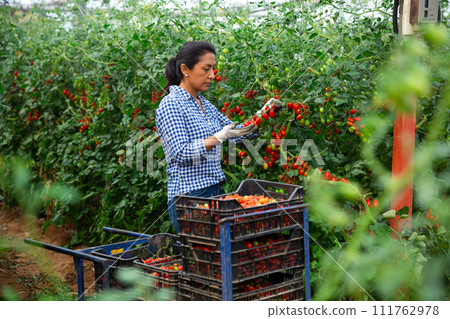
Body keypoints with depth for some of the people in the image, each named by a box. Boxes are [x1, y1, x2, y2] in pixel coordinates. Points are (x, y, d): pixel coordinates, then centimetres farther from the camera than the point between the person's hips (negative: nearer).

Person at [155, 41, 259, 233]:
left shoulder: (205, 105, 14)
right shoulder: (170, 105, -10)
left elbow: (234, 131, 20)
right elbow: (181, 153, -17)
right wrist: (220, 136, -21)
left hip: (213, 191, 8)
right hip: (188, 195, -8)